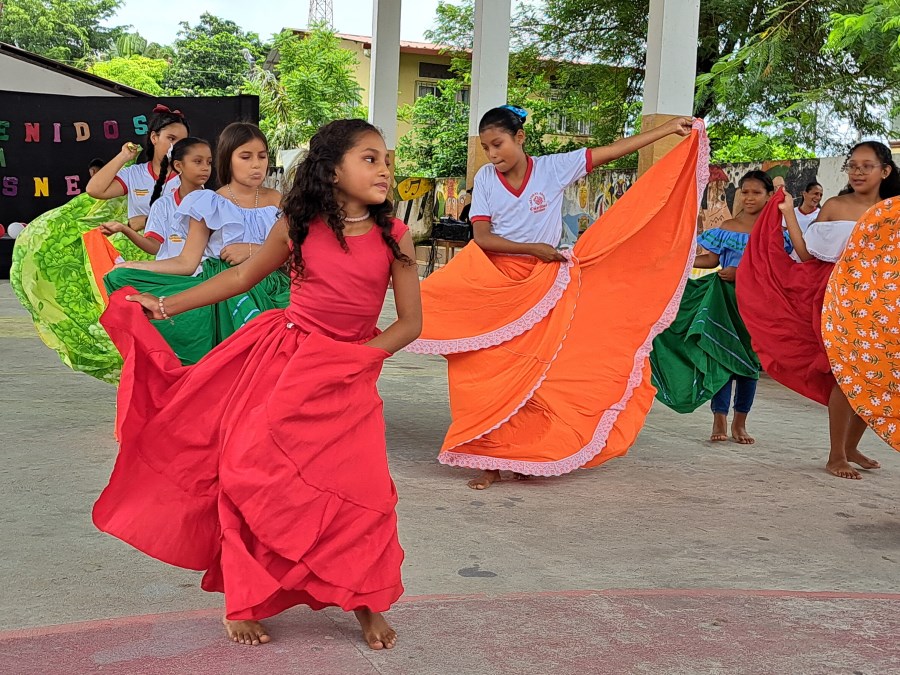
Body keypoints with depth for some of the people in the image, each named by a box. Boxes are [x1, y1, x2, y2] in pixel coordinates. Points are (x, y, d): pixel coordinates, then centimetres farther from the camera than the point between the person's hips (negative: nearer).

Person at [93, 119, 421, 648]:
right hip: (283, 360, 1)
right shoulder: (298, 226, -5)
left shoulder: (394, 236, -7)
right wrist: (166, 307, 8)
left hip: (349, 378, 0)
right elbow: (242, 277, 8)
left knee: (360, 490, -6)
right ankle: (247, 600, 17)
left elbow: (410, 322, -4)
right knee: (254, 471, -3)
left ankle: (366, 603, 17)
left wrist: (357, 356, -14)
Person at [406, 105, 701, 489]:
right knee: (490, 372, -3)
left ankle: (524, 455, 16)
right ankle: (490, 461, 3)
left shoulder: (554, 168, -6)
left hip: (542, 284, 0)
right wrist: (533, 248, -16)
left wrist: (669, 129, -3)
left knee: (533, 372, 4)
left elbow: (612, 151, -4)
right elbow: (482, 238, -8)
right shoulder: (485, 179, -4)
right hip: (494, 282, 0)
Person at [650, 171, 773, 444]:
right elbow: (712, 259, 5)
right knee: (722, 355, -4)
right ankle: (719, 420, 0)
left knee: (749, 360, 5)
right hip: (726, 299, 0)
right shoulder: (728, 227, 6)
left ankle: (739, 423, 14)